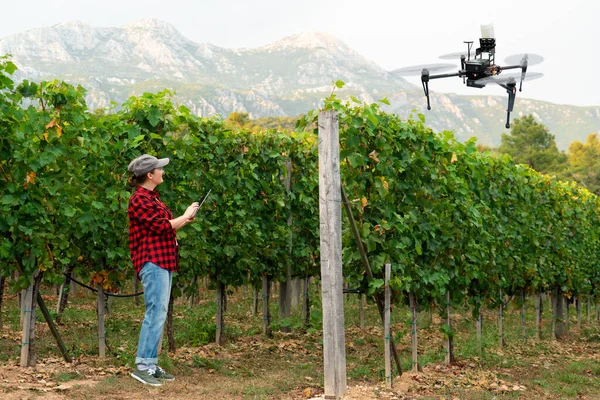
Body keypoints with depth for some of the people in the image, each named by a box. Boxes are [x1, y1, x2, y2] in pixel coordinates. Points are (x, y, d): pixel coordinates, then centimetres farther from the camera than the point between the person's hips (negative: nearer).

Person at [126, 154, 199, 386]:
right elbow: (162, 226, -17)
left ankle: (151, 364, 13)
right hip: (153, 262, -10)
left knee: (158, 314, 9)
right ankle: (142, 366, -13)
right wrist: (185, 216, -3)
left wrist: (186, 220, 14)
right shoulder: (140, 199, -13)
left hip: (162, 262, 10)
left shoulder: (151, 197, 18)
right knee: (156, 313, -13)